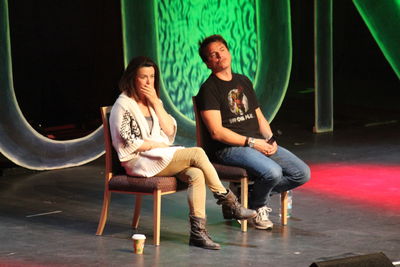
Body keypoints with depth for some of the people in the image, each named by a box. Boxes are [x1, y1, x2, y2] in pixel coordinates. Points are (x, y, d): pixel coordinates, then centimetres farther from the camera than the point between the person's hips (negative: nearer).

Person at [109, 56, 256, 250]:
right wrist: (160, 144, -5)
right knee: (197, 154, -23)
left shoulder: (152, 101, 19)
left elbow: (170, 131, 8)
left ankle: (197, 232, -32)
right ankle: (229, 202, -13)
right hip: (139, 162, -7)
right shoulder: (123, 105, -5)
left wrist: (156, 103, 0)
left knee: (196, 174, -25)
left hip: (160, 156, 7)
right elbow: (129, 143, -12)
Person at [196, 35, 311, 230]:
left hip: (259, 143, 8)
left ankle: (252, 194, 8)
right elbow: (216, 131, -12)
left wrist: (270, 140, 2)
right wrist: (252, 142, -15)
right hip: (229, 148, -7)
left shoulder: (244, 82, 20)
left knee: (302, 173, -5)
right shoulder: (209, 89, -4)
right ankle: (257, 207, 0)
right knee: (273, 172, -31)